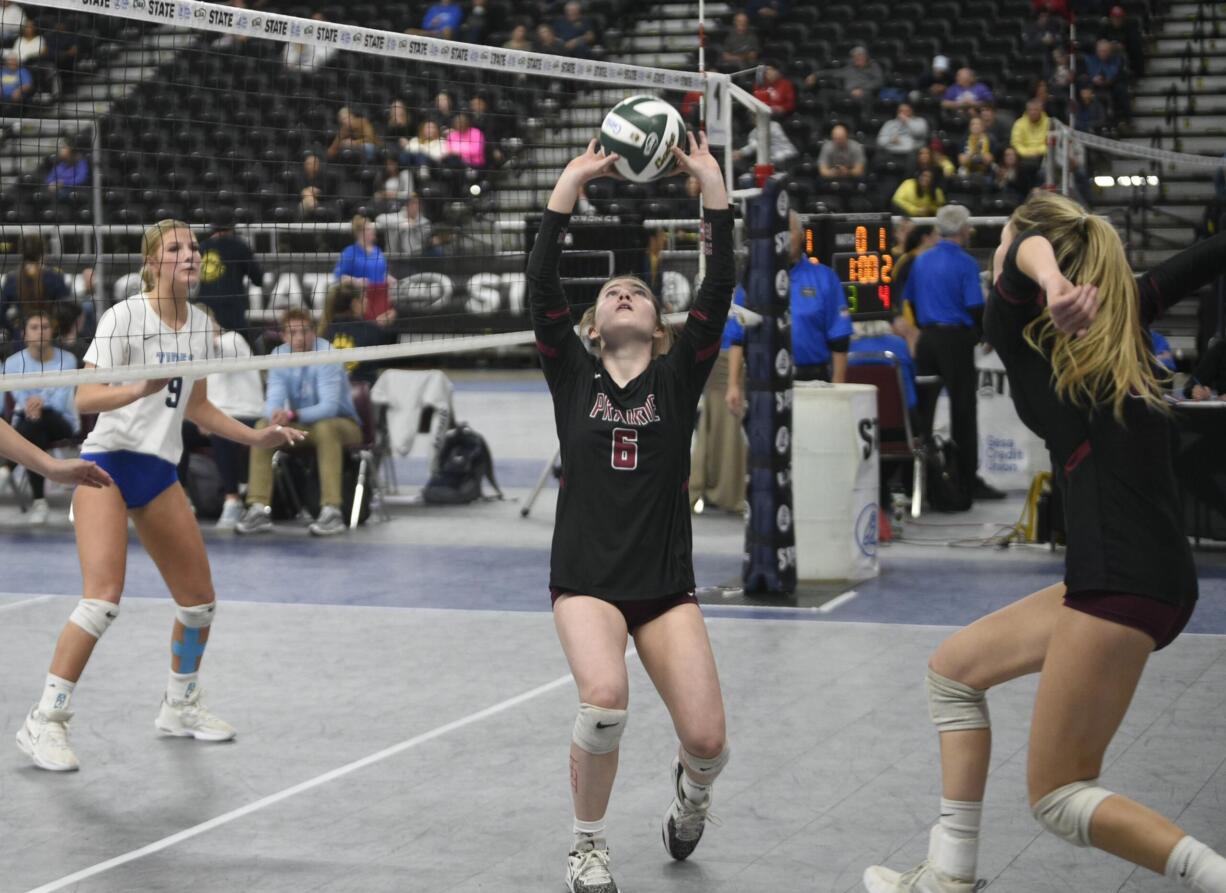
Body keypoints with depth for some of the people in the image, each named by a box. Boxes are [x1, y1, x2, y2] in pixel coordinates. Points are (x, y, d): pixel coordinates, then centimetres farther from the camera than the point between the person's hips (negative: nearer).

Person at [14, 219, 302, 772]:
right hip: (108, 462, -7)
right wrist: (142, 388, -32)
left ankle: (179, 707, 31)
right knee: (103, 597, -20)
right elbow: (84, 399, -17)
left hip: (159, 472, 7)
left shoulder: (200, 325, 9)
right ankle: (44, 722, -13)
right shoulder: (125, 317, -10)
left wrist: (258, 437, 13)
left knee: (199, 600, 9)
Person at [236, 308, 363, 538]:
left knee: (325, 428, -37)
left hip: (341, 422, -5)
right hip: (301, 426, 5)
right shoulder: (279, 356, -6)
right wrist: (275, 416, -39)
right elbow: (274, 400, -13)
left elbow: (329, 407, -30)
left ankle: (332, 511, -40)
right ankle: (259, 509, -21)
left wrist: (292, 416, -47)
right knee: (263, 426, -18)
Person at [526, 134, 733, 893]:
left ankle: (692, 786, 30)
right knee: (604, 700, -29)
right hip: (586, 579, -1)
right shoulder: (574, 375, 4)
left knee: (707, 740, -10)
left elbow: (720, 289, -8)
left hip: (666, 582, 1)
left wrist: (712, 182, -13)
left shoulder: (679, 377, 4)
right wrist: (570, 183, -12)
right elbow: (541, 285, -8)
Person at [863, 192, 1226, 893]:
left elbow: (1026, 252, -22)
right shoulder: (1117, 312, 19)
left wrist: (1048, 284, -44)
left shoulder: (1015, 323, 1)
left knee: (1059, 797, -1)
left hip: (1121, 577, -9)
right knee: (956, 668, 21)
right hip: (1138, 572, 9)